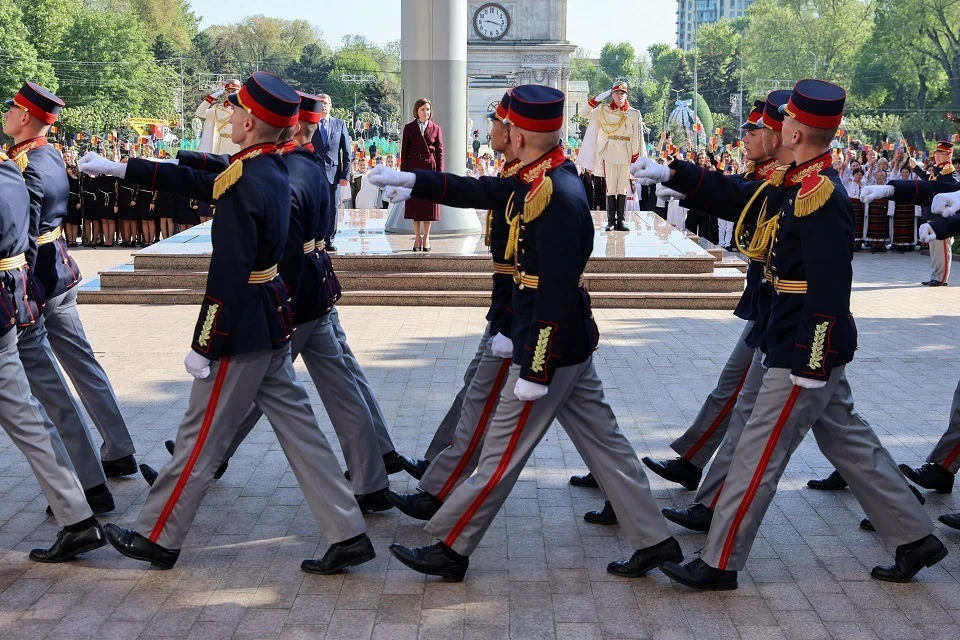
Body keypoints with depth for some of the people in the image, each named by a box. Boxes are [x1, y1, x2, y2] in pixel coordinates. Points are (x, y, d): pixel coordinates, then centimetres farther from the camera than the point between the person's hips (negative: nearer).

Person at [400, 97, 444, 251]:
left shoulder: (436, 129, 4)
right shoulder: (409, 128, 4)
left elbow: (440, 152, 3)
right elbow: (404, 152, 4)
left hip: (430, 168, 0)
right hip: (414, 168, 0)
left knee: (429, 204, 2)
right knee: (414, 204, 2)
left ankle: (426, 238, 11)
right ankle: (417, 238, 9)